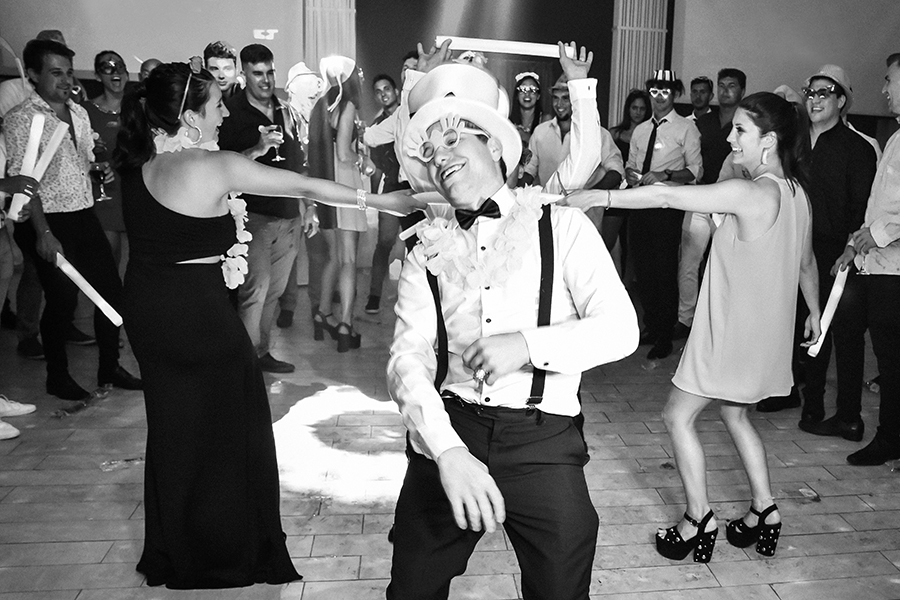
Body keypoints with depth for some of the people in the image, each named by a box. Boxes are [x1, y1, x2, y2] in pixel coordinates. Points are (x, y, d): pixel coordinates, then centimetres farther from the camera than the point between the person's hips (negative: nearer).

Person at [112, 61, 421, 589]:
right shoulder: (214, 167, -18)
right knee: (224, 431, 11)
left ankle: (172, 554, 38)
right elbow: (307, 186, -14)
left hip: (147, 308, 8)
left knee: (175, 429, 21)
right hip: (198, 313, -8)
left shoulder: (140, 165, 4)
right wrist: (382, 201, -6)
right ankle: (228, 553, 27)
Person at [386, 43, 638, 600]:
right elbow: (408, 359, -7)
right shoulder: (428, 251, 6)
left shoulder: (561, 227, 2)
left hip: (544, 442, -1)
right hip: (449, 431, 2)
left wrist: (527, 344, -21)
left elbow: (620, 328, -6)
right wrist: (448, 451, -23)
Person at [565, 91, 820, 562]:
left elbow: (666, 197, -29)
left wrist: (598, 197, -25)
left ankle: (698, 519, 12)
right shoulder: (795, 190, 4)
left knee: (678, 415, 5)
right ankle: (764, 512, 29)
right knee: (735, 414, 24)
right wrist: (814, 312, 29)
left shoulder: (750, 194, -24)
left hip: (734, 329, -9)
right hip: (765, 329, 9)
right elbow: (806, 261, 16)